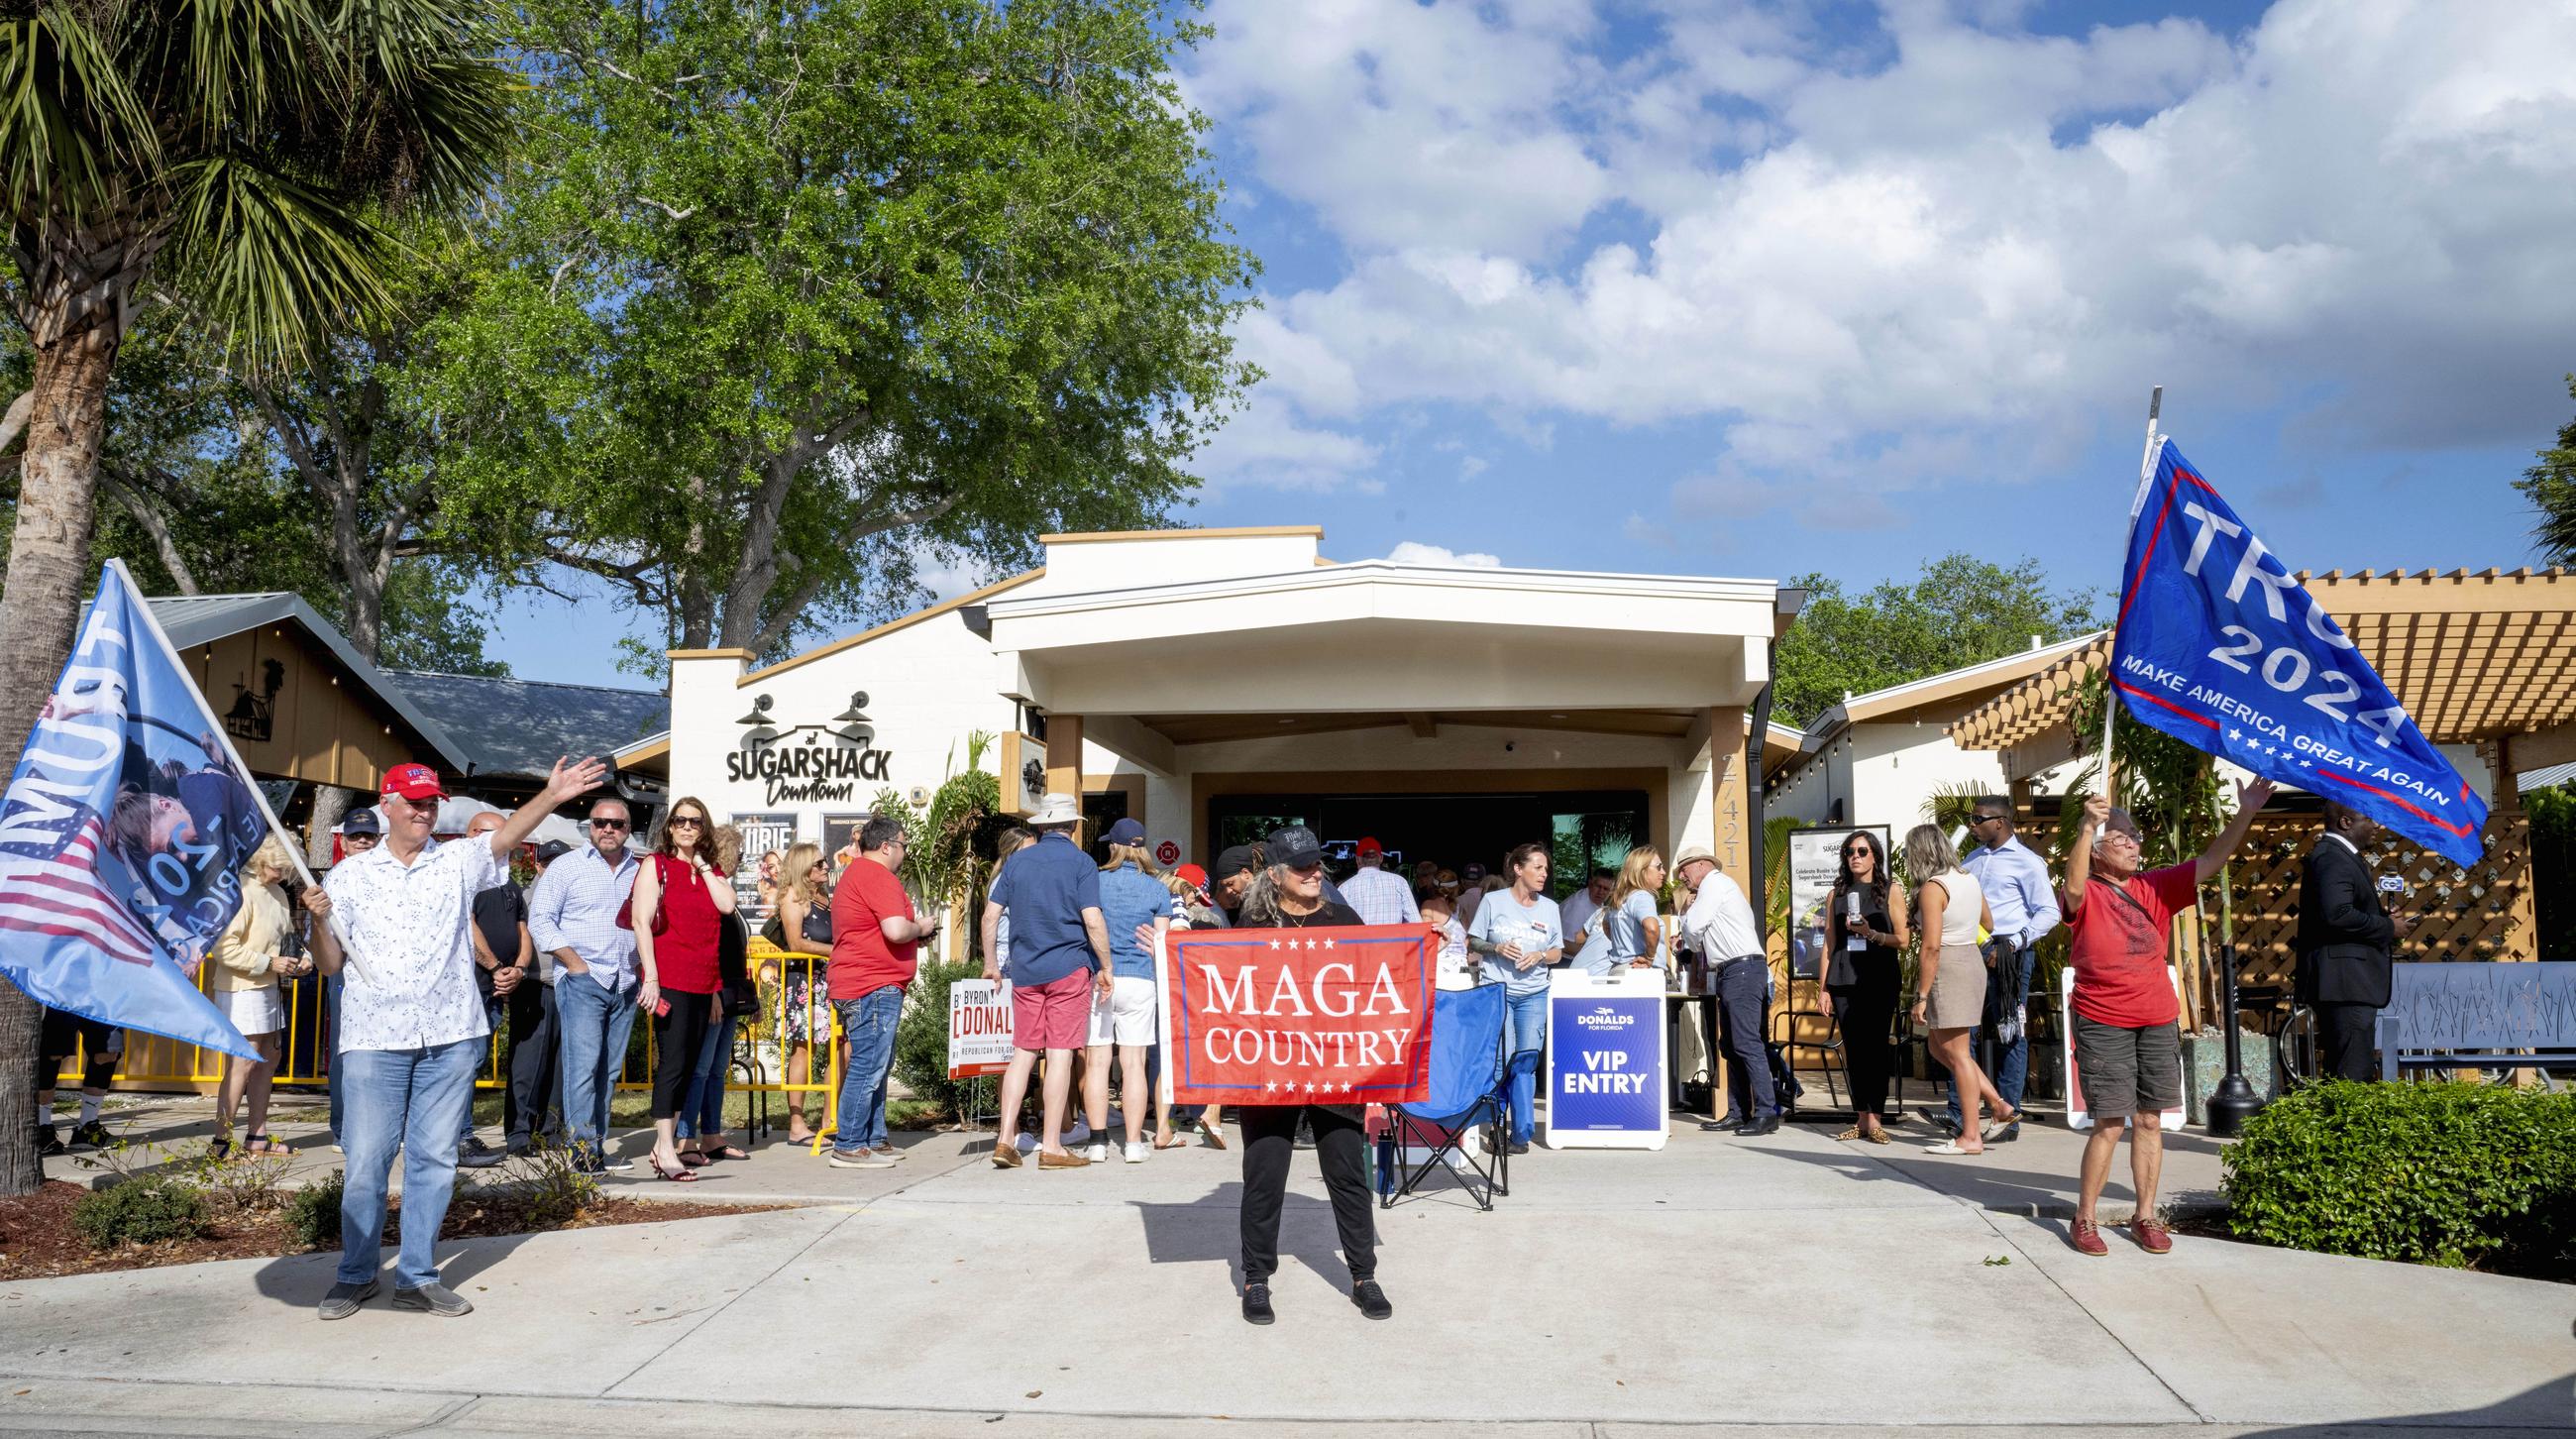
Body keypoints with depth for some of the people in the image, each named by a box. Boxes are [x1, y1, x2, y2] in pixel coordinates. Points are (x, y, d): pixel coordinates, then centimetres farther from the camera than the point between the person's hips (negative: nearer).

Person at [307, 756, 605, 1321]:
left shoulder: (459, 862, 9)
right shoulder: (348, 875, 8)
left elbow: (507, 834, -9)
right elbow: (330, 964, 8)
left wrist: (551, 797, -25)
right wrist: (319, 920, -11)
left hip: (450, 1038, 1)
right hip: (374, 1038, -1)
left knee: (434, 1159, 6)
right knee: (367, 1160, 1)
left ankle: (417, 1276, 16)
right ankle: (355, 1274, 18)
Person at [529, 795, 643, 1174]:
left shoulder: (640, 872, 13)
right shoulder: (566, 867, 1)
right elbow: (539, 919, -3)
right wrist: (574, 962, -10)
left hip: (625, 984, 4)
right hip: (581, 981, -4)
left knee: (609, 1069, 7)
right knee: (583, 1065, -10)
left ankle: (597, 1146, 12)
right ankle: (583, 1149, -9)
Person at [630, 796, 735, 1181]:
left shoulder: (711, 871, 18)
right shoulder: (656, 866, 1)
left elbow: (726, 905, -2)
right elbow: (641, 922, -8)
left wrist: (703, 865, 2)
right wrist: (651, 977, -15)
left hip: (702, 982, 6)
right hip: (669, 978, -6)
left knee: (689, 1066, 7)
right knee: (673, 1063, -11)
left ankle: (665, 1143, 14)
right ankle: (665, 1150, -9)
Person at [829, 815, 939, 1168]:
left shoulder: (853, 875, 22)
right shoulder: (879, 877, -14)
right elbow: (896, 930, -25)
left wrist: (914, 935, 20)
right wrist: (921, 928, -5)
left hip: (853, 986, 11)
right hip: (875, 987, -11)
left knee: (876, 1066, 16)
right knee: (868, 1067, -8)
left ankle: (874, 1140, 21)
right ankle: (849, 1146, -6)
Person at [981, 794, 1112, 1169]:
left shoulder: (1016, 861, 8)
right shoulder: (1079, 862, -5)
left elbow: (990, 916, 7)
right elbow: (1093, 921, -12)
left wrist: (991, 963, 18)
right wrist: (1106, 968, -3)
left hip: (1024, 971, 4)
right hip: (1069, 969, -4)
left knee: (1023, 1052, 10)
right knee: (1060, 1054, -1)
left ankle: (1006, 1139, 5)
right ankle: (1051, 1146, 0)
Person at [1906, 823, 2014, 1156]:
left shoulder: (1932, 888, -16)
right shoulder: (1970, 880, 9)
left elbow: (1932, 946, -20)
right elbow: (1989, 924, 22)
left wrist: (1922, 997, -17)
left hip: (1947, 967, -9)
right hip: (1973, 960, 9)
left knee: (1956, 1054, -1)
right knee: (1940, 1049, 17)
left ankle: (1971, 1137, 4)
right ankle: (1999, 1106, 15)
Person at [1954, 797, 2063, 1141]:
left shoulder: (2027, 862, -2)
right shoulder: (1970, 861, 17)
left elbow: (2049, 913, -8)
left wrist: (2011, 944, -15)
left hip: (2008, 955, -6)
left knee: (2009, 1035, 1)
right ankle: (1959, 1115, 7)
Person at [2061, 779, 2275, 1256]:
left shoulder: (2156, 887, 9)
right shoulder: (2087, 895, -6)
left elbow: (2210, 862, 5)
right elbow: (2073, 886, -30)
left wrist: (2245, 814, -7)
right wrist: (2087, 826, -40)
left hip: (2158, 1022, 5)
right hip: (2103, 1024, -5)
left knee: (2149, 1120, 10)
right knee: (2110, 1123, -6)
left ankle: (2145, 1217, 20)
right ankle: (2084, 1220, 6)